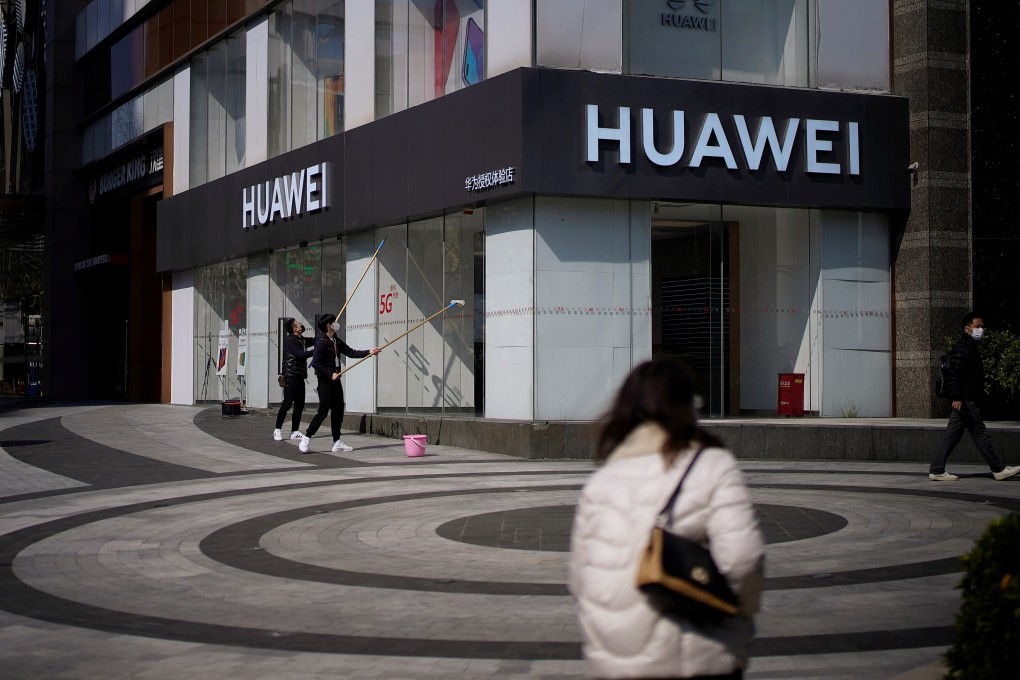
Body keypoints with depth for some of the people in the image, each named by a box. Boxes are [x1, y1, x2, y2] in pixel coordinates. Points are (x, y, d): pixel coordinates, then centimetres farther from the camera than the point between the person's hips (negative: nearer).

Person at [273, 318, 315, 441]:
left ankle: (294, 431, 11)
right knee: (287, 403, -9)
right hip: (291, 376, -8)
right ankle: (277, 431, -1)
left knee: (299, 404, 6)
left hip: (299, 377, 8)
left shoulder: (302, 340, 14)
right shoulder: (289, 340, -11)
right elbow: (300, 354, -20)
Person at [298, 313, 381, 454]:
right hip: (325, 381, -9)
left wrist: (369, 352, 8)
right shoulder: (321, 342, -15)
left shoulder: (336, 341, 11)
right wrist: (330, 375, -21)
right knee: (323, 410, -10)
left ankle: (337, 443, 14)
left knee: (338, 410, 9)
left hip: (335, 380, 9)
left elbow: (351, 352, 15)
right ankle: (306, 438, -1)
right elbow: (315, 363, -20)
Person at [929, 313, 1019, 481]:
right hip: (966, 401, -10)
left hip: (963, 400, 10)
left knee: (951, 436, 7)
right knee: (980, 434, -3)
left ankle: (936, 470, 7)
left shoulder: (972, 347, 21)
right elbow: (955, 374, -21)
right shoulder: (963, 347, -13)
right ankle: (999, 469, 4)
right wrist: (957, 398, -26)